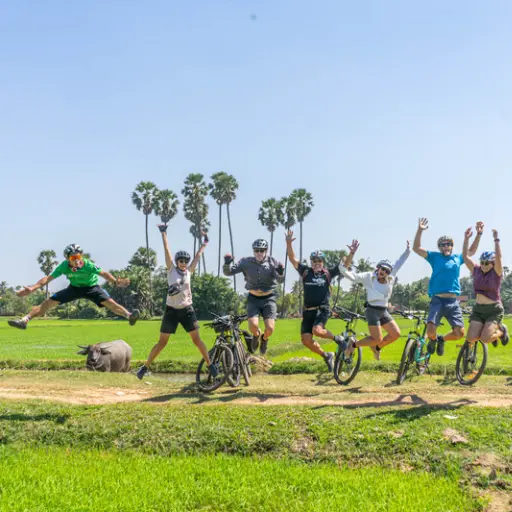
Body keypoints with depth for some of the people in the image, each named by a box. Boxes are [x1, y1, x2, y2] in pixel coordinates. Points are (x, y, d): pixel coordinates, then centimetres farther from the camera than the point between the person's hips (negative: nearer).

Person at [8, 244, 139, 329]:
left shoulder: (88, 265, -30)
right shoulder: (64, 266, -22)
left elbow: (103, 273, -28)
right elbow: (48, 278, -19)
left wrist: (115, 282, -45)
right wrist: (32, 288, -28)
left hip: (91, 287, -3)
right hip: (74, 288, 3)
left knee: (109, 302, -29)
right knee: (49, 302, -7)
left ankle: (129, 315, -35)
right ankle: (24, 320, -4)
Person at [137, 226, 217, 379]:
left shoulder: (188, 271, 4)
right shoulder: (171, 269, -3)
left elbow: (198, 256, 14)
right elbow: (167, 250, -6)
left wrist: (205, 243, 22)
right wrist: (163, 233, -8)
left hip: (187, 310, 2)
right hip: (172, 310, -2)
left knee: (197, 339, 0)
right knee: (162, 342, 1)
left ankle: (210, 364, 10)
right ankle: (145, 366, 13)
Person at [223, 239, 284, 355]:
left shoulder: (273, 262, -9)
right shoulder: (246, 262, -7)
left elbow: (280, 280, -20)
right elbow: (228, 272, -10)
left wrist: (281, 273, -43)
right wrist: (227, 264, -31)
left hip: (268, 298, 0)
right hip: (253, 299, 0)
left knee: (270, 328, -13)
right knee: (253, 326, -20)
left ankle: (264, 339, 25)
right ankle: (257, 335, 20)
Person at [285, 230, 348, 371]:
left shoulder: (328, 273, 2)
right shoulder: (305, 272, 5)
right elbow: (292, 259, -2)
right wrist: (289, 244, -16)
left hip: (323, 309, -3)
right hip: (308, 310, 4)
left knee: (317, 330, -30)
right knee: (306, 340, -4)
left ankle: (338, 339, -1)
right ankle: (326, 356, 19)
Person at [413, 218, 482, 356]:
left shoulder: (458, 258, 15)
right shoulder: (435, 256, 6)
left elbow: (472, 250, 32)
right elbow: (416, 248, -1)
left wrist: (479, 233, 25)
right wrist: (420, 230, -12)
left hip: (453, 302, 3)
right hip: (437, 300, -3)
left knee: (460, 332, -6)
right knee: (430, 330, -18)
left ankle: (442, 339, 26)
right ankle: (433, 340, 21)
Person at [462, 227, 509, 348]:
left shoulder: (496, 272, -6)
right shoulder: (476, 270, 4)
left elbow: (498, 257, -24)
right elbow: (465, 256, -1)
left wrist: (496, 239, -28)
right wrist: (466, 238, -10)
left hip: (494, 310, -4)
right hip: (478, 309, 4)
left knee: (484, 339, -20)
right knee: (471, 338, -12)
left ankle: (501, 331, 16)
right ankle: (492, 331, 21)